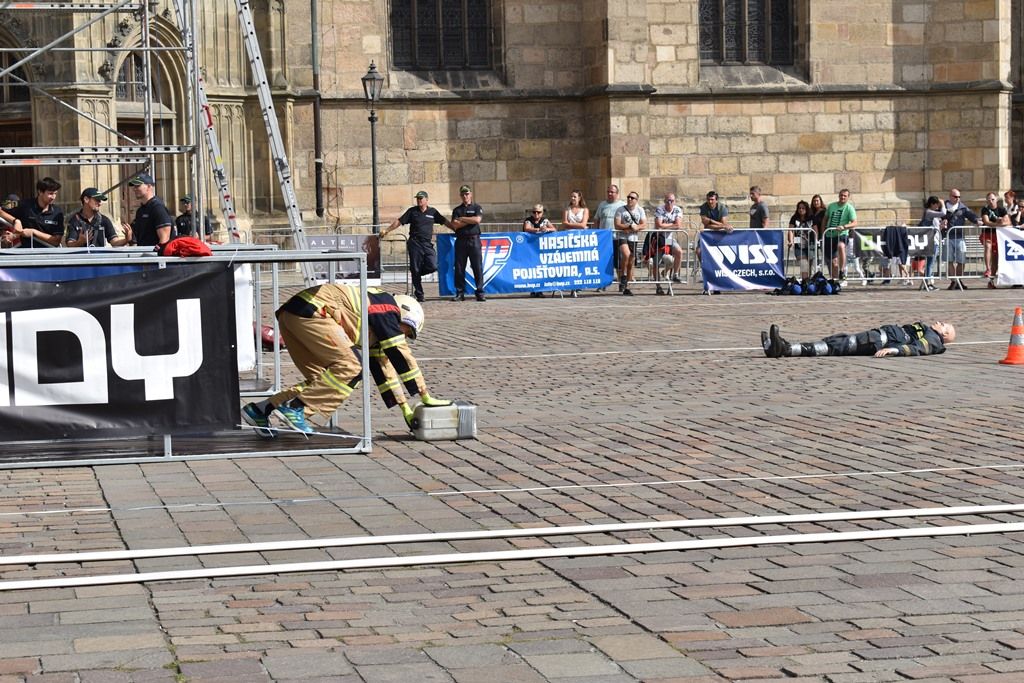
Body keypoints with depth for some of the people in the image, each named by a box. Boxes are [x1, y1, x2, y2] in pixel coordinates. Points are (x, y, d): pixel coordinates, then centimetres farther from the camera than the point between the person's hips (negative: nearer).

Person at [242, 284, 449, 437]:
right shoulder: (387, 309, 0)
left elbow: (383, 366, 31)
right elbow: (401, 356, -4)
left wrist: (405, 408, 31)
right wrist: (426, 397, 2)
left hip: (289, 315, 10)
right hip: (309, 311, -10)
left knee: (321, 379, 13)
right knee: (350, 367, -11)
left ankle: (260, 409, 8)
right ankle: (294, 407, -14)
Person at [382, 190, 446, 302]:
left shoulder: (433, 212, 10)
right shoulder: (412, 211, 6)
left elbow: (444, 221, 18)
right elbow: (399, 221, 7)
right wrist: (386, 230, 3)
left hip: (428, 243, 2)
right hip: (415, 243, -2)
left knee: (433, 266, -14)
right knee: (416, 270, -2)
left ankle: (416, 274, 16)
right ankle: (419, 294, 7)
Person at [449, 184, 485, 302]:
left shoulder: (477, 208, 9)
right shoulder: (457, 210, 14)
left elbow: (478, 220, -10)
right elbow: (454, 225, -1)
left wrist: (462, 219, -3)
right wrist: (470, 221, -4)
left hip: (474, 240, -2)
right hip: (460, 240, 2)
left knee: (478, 267, -5)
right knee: (459, 268, 0)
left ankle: (480, 292, -2)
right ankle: (460, 293, 5)